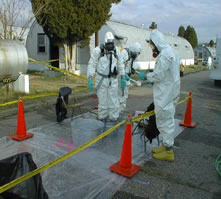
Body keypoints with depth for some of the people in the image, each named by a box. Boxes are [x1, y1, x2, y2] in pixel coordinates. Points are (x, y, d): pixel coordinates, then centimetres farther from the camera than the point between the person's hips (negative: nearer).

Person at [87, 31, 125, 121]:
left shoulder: (116, 50, -2)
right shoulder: (98, 50, -12)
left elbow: (120, 65, 9)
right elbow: (92, 64, -8)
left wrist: (123, 78, 8)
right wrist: (90, 79, -12)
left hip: (113, 79, 2)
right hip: (101, 79, -2)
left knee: (113, 99, 3)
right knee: (102, 100, 4)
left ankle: (113, 118, 17)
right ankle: (102, 117, 21)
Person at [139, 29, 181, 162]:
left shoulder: (164, 54, -20)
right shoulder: (172, 52, 13)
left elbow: (158, 75, -21)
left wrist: (146, 76, -4)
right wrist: (153, 78, 12)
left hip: (165, 95, -10)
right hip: (171, 92, 10)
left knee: (165, 120, -1)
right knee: (167, 119, 17)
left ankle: (168, 151, 10)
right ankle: (166, 145, 30)